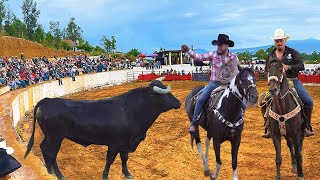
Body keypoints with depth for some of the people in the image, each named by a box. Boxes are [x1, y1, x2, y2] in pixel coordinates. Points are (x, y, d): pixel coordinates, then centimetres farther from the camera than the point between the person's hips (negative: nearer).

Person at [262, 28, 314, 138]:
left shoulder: (293, 53, 5)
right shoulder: (270, 56, 12)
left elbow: (301, 66, -5)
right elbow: (266, 71, 21)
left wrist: (288, 67, -20)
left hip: (293, 81, -1)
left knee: (308, 101, -15)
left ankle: (307, 127, 0)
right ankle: (269, 129, 0)